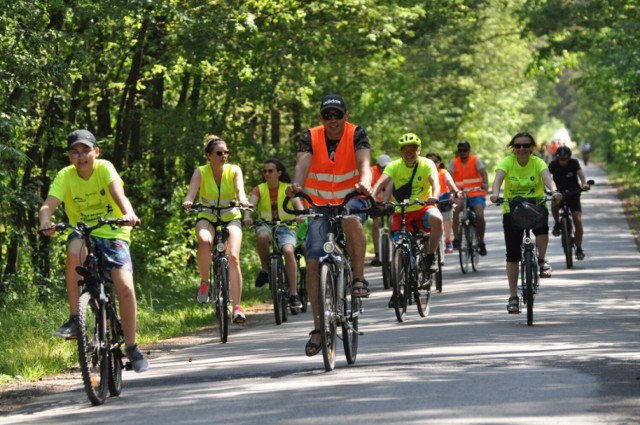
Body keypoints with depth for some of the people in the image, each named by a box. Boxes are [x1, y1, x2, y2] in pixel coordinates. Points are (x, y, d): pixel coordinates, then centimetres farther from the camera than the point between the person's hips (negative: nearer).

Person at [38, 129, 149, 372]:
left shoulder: (104, 168, -12)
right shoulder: (65, 176, -9)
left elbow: (117, 191, -30)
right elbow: (49, 205, -22)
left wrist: (129, 213, -51)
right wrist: (45, 222, -46)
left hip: (113, 234, 0)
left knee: (125, 287, -18)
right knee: (75, 250, -36)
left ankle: (131, 346, -2)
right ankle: (74, 319, -26)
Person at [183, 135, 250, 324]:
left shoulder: (234, 170, -7)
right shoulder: (201, 172, -9)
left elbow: (239, 189, -24)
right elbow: (192, 191, -24)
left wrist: (242, 200, -48)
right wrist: (188, 201, -48)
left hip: (231, 218, 1)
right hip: (207, 218, -1)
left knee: (233, 257, -23)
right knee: (205, 241, -37)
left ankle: (237, 307, -21)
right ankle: (204, 282, -14)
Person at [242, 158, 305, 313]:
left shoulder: (288, 188, 2)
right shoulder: (259, 189, 5)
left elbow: (297, 202, -16)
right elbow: (251, 203, -13)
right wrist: (247, 216, -35)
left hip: (286, 227, -1)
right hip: (266, 226, 1)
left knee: (288, 250, -31)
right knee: (262, 236, -37)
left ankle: (294, 294, -29)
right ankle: (265, 270, -13)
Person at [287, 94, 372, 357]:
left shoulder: (356, 135, -9)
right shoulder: (311, 138, -6)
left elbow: (364, 162, -26)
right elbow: (303, 163, -23)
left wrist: (365, 182, -49)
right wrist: (296, 185, -46)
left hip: (352, 200, -2)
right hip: (320, 205, 2)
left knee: (351, 220, -39)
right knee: (313, 262, -10)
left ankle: (359, 278, -24)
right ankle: (318, 326, -3)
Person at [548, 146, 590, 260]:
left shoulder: (574, 163, -11)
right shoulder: (553, 164, -10)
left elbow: (580, 173, -29)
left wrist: (584, 184, -50)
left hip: (573, 193, 0)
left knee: (578, 220, -10)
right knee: (554, 204, -35)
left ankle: (579, 248, 4)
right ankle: (557, 224, -6)